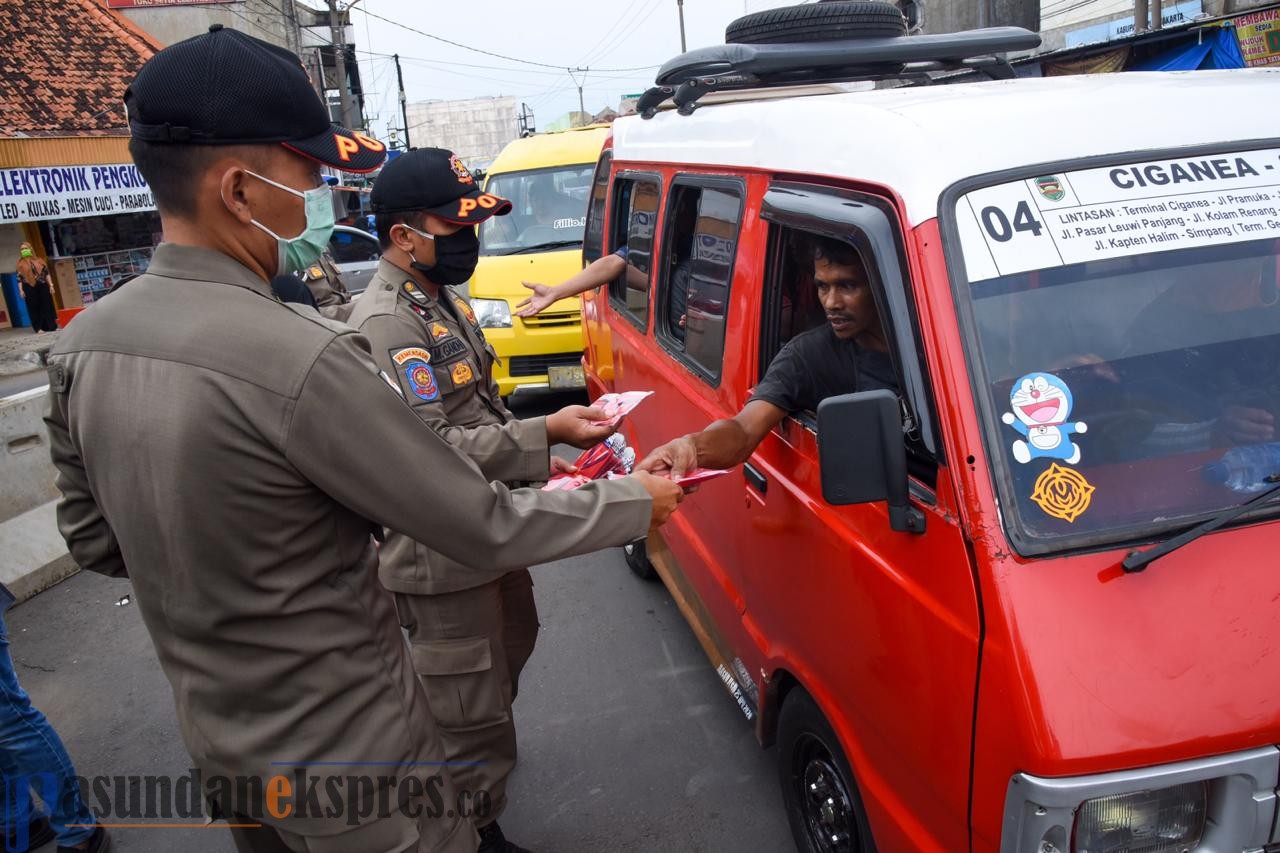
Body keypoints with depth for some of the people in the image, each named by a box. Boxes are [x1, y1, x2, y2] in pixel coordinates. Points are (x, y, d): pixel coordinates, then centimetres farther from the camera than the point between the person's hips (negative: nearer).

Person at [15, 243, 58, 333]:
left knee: (47, 306, 2)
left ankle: (52, 326, 7)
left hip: (42, 286, 2)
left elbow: (47, 273, 10)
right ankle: (39, 328, 2)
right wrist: (21, 290, -6)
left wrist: (51, 285, 2)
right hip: (30, 288, -2)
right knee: (34, 307, -1)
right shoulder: (20, 264, 5)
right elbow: (19, 278, 2)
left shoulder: (39, 261, 11)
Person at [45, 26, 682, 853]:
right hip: (347, 757, -7)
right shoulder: (300, 359, -30)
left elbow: (95, 540, 7)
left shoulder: (81, 346, -5)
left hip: (217, 738, 7)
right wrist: (637, 501, -8)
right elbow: (491, 529, -23)